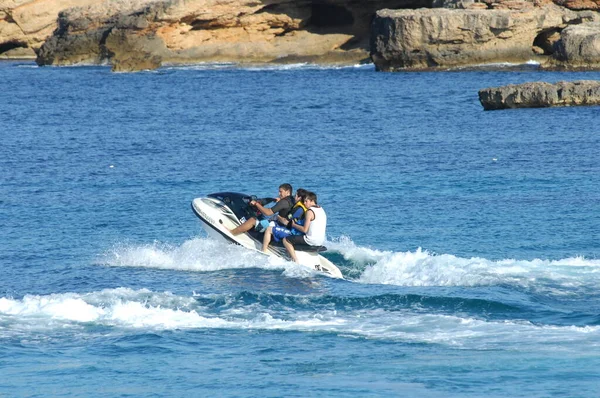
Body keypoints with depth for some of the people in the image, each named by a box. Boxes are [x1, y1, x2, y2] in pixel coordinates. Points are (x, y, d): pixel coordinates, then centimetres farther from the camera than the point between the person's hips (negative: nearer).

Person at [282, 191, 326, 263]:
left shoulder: (310, 211, -16)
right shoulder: (321, 210, 11)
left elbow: (305, 230, -18)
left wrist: (294, 225, -4)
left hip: (312, 240, -9)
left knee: (286, 240, -5)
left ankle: (296, 261, -12)